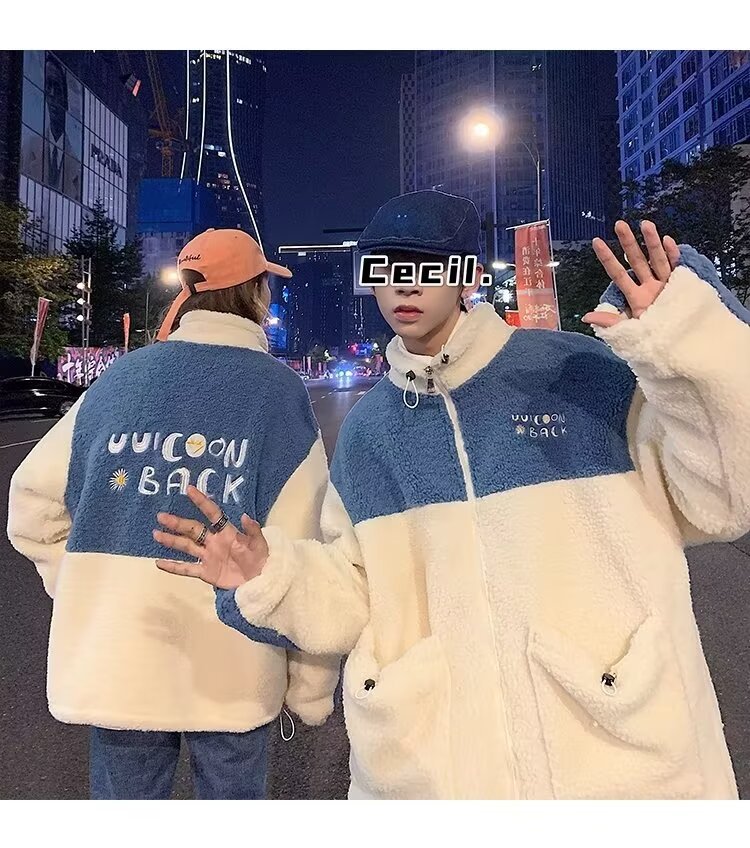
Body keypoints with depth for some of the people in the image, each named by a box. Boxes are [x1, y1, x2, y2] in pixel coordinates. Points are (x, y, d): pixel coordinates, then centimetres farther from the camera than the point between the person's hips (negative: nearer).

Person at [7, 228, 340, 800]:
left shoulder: (120, 378, 1)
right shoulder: (279, 390, -9)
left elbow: (34, 504, 4)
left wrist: (86, 592, 13)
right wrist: (312, 684, -3)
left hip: (112, 660, 3)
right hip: (230, 669, -2)